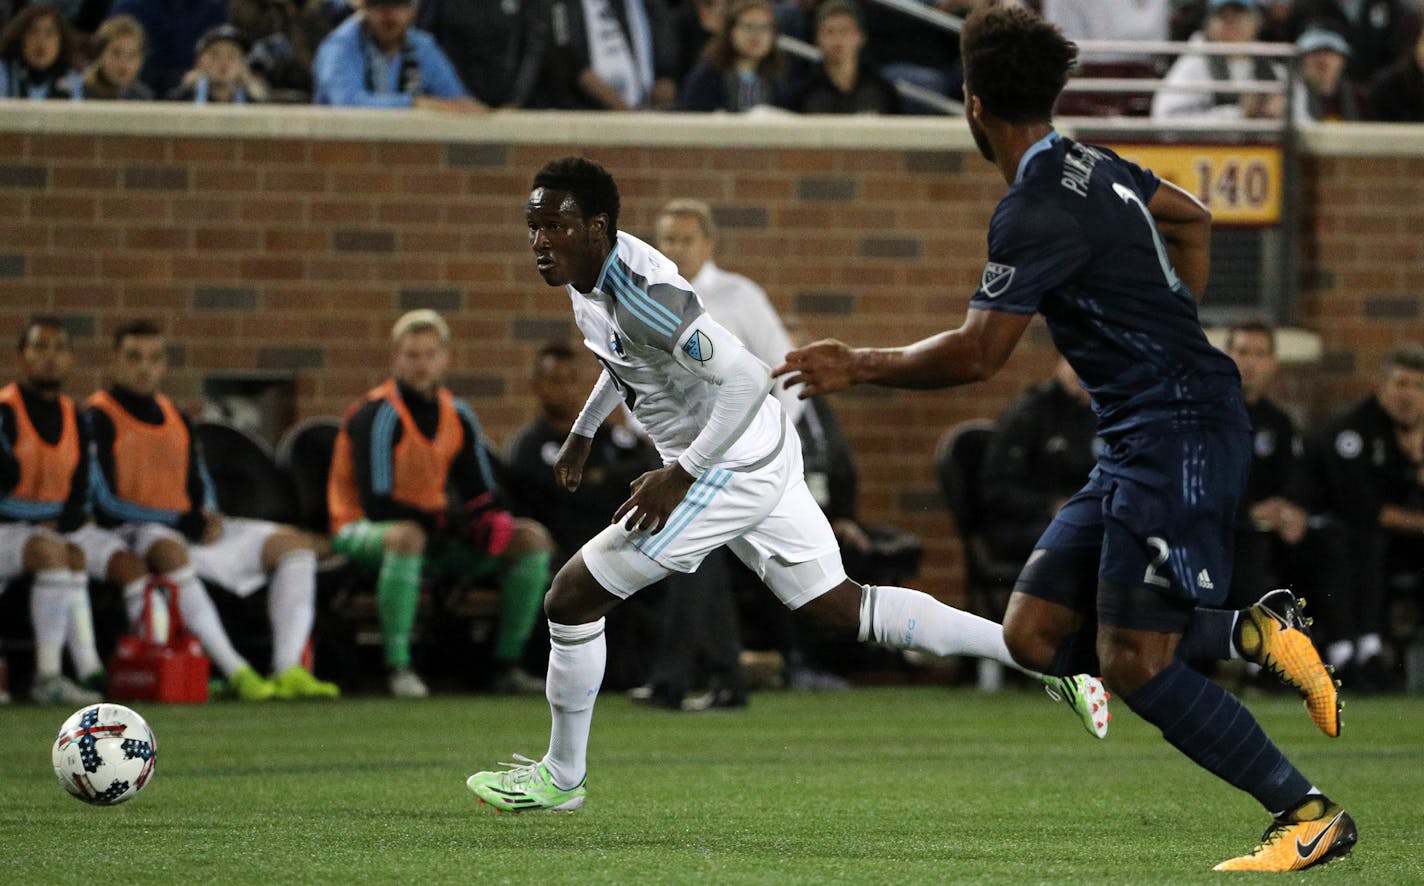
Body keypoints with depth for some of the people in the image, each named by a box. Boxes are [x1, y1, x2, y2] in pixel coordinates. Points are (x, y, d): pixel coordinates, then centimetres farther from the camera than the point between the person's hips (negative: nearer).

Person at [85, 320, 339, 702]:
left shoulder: (176, 419, 19)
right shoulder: (99, 417, -4)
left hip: (189, 530, 8)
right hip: (131, 532, -8)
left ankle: (288, 670, -22)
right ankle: (237, 673, -47)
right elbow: (105, 502, -12)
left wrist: (208, 517, -3)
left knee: (293, 541, -5)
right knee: (170, 552, -43)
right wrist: (181, 521, -14)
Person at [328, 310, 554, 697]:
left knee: (532, 537, -7)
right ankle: (398, 667, -36)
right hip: (365, 530, -7)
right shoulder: (377, 415, -16)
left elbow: (480, 493, 11)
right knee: (407, 536, -43)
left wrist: (493, 520, -13)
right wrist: (452, 520, -23)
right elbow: (377, 504, -20)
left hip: (435, 525, 7)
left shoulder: (457, 415, 6)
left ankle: (508, 665, -5)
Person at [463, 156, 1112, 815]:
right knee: (841, 607, 17)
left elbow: (746, 379, -32)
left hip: (729, 469, -10)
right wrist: (583, 431, 30)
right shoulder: (587, 273, 3)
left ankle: (561, 776, 11)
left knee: (572, 599, -5)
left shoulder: (640, 293, -27)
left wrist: (680, 476, -28)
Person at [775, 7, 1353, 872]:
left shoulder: (1039, 210, -17)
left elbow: (978, 354, -17)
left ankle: (1310, 814, -5)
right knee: (1035, 633, 5)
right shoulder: (1093, 165, 13)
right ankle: (1255, 633, 7)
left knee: (1132, 664, -12)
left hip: (1178, 435, -10)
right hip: (1141, 443, 10)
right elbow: (1194, 221, 31)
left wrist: (858, 366, -5)